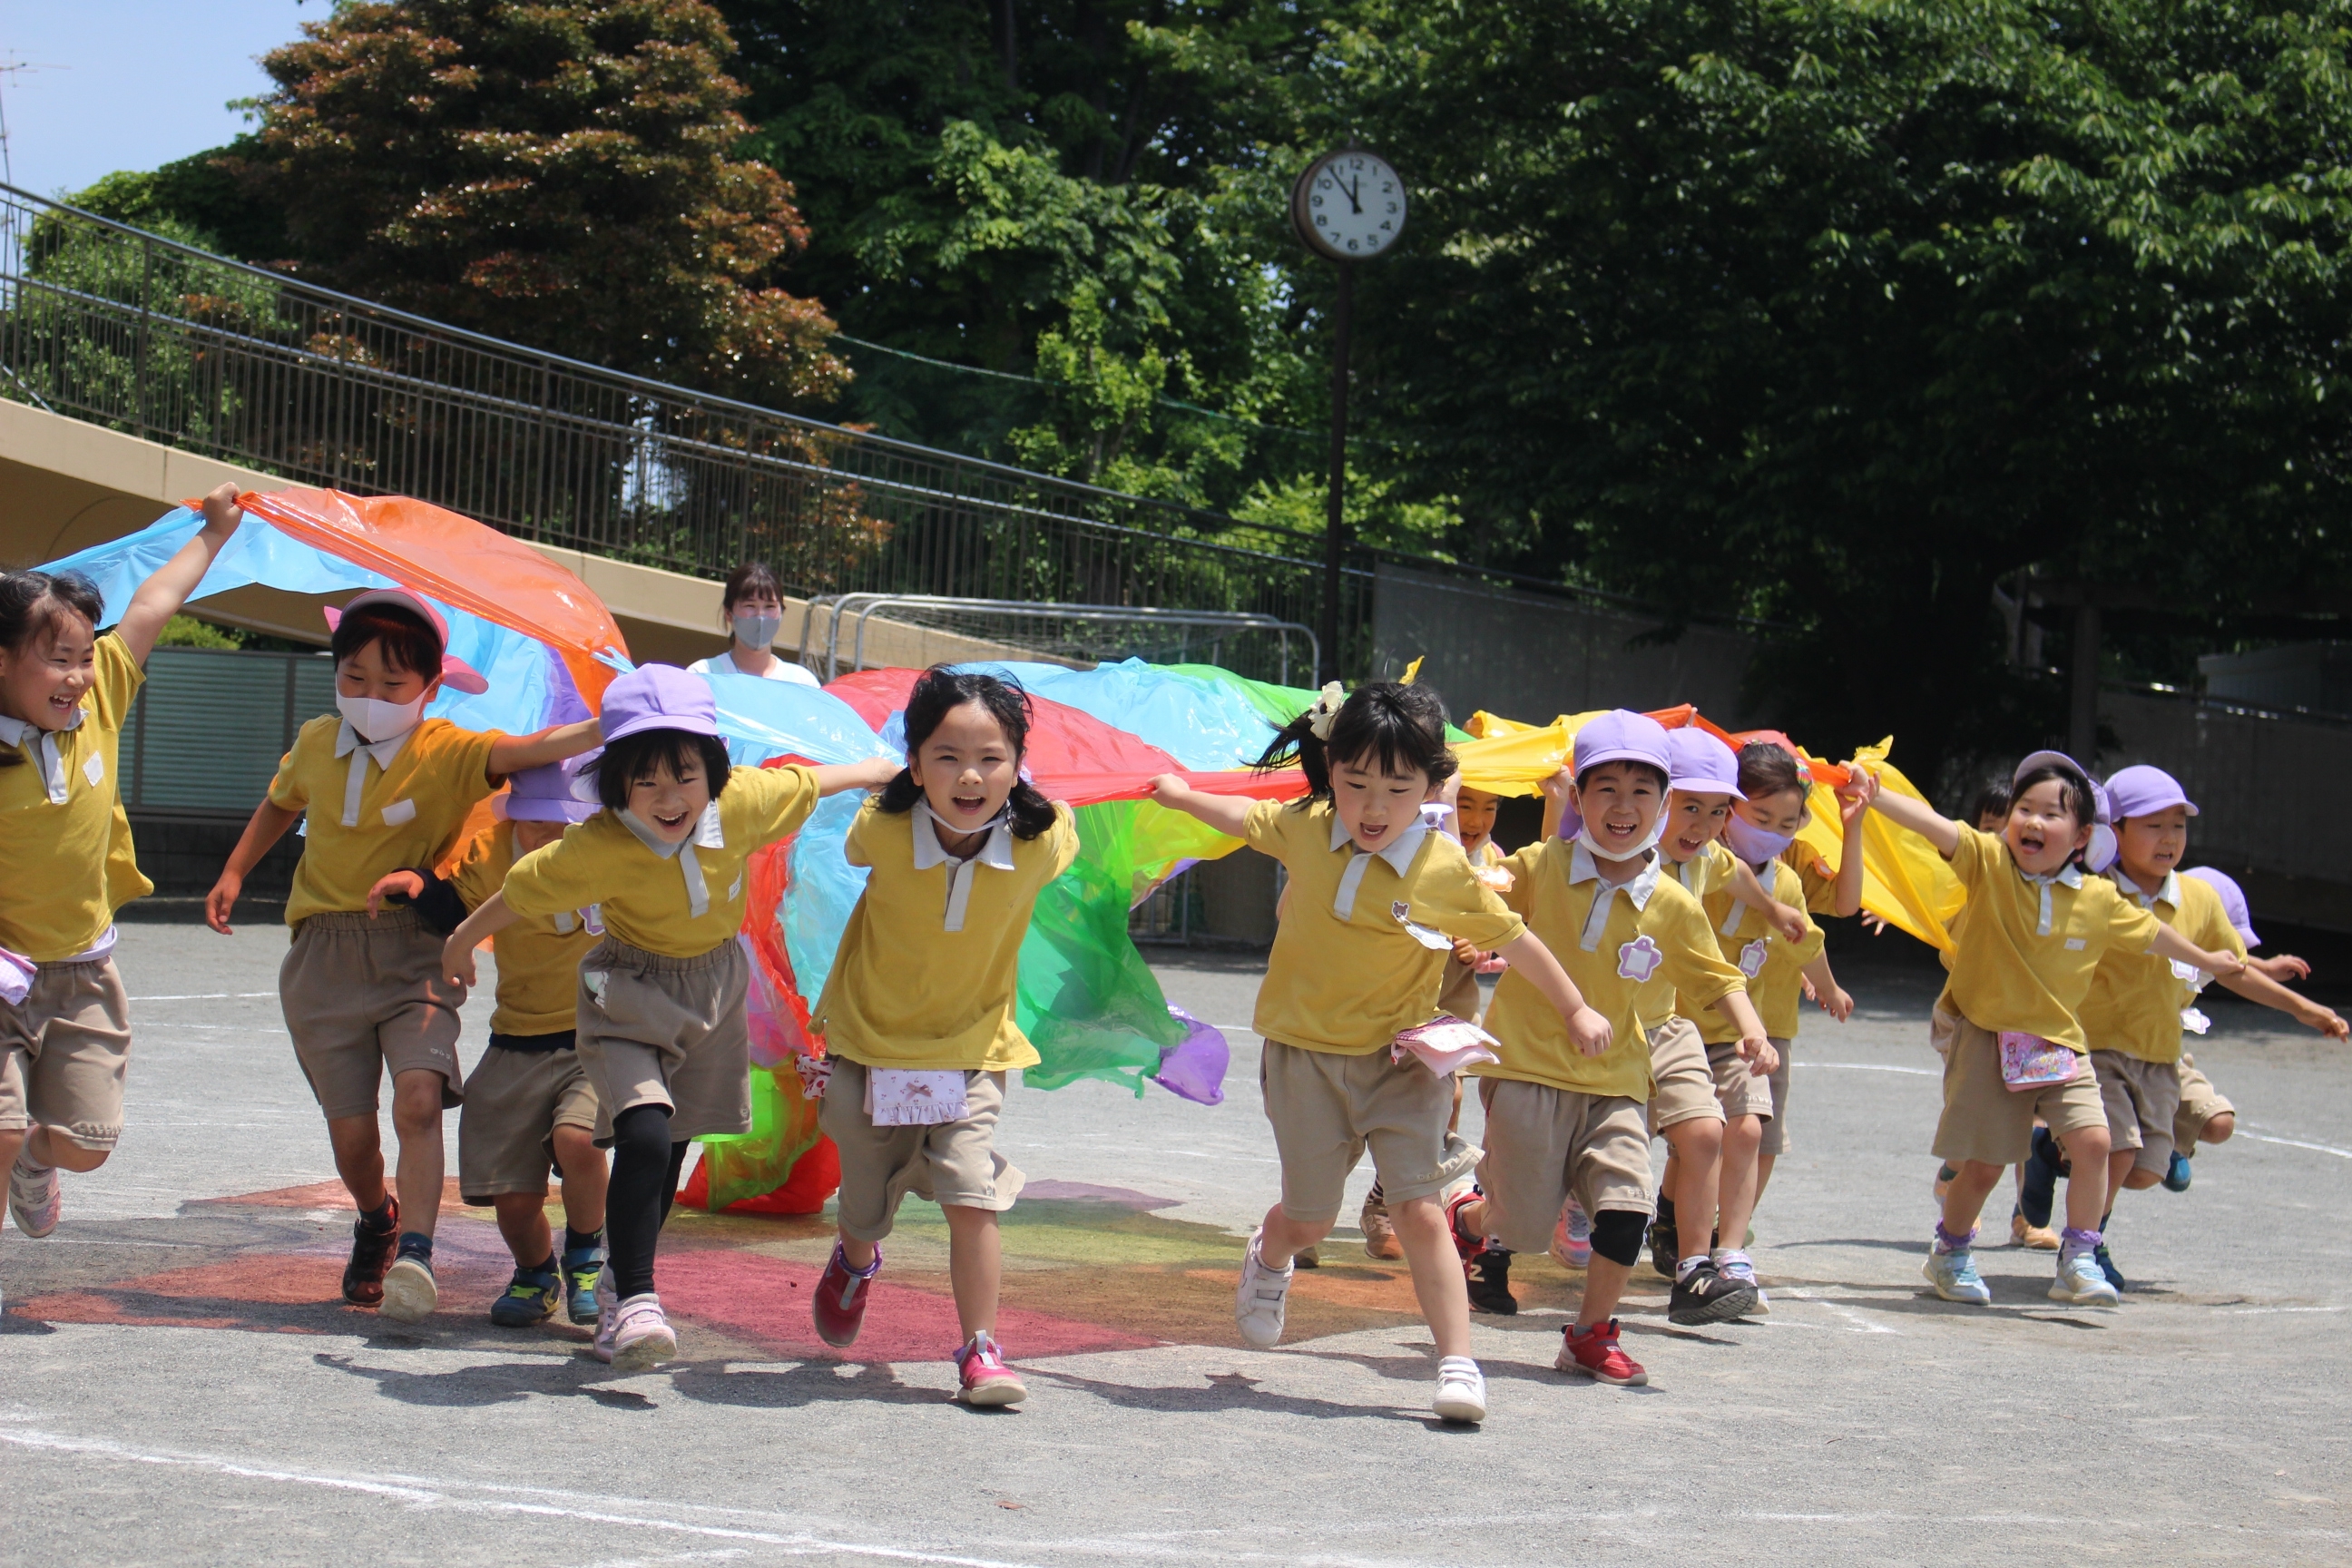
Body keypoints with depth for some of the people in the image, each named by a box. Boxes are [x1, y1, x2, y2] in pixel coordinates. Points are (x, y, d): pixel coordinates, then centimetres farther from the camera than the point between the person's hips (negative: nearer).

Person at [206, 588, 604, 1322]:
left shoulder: (449, 753, -8)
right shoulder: (316, 744, 6)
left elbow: (530, 750, -27)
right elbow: (279, 805, 28)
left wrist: (604, 728, -42)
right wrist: (234, 873, 24)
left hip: (414, 951, -3)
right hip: (324, 956, 3)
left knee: (420, 1097, -26)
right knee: (351, 1131, 4)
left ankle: (414, 1256, -25)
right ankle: (376, 1220, 36)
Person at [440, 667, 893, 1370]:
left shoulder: (744, 802, -20)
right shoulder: (598, 848, -29)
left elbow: (804, 781, 1)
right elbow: (522, 891, -13)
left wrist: (877, 771, 18)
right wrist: (462, 943, 2)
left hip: (715, 985, 5)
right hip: (631, 994, -4)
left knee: (671, 1148, 16)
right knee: (644, 1133, -26)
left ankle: (621, 1282, 36)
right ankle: (634, 1300, -20)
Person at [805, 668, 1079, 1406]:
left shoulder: (1039, 843, -19)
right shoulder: (883, 831, -22)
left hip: (970, 1051, 0)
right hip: (871, 1044, 1)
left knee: (973, 1198, -17)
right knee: (866, 1208, 16)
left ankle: (980, 1350, -3)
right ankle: (855, 1262, 52)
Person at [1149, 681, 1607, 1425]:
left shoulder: (1444, 868, -12)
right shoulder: (1304, 831, -4)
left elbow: (1513, 939, 1)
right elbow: (1244, 818, 19)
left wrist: (1576, 1009, 7)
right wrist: (1181, 796, 33)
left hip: (1400, 1057, -2)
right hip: (1304, 1055, 2)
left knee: (1419, 1211, -13)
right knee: (1310, 1218, 11)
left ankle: (1458, 1363, -7)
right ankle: (1268, 1256, 47)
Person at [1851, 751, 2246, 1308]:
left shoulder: (2099, 899, 0)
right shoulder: (1988, 864, -9)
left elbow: (2149, 932, 19)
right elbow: (1934, 825, -25)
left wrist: (2207, 960, 33)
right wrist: (1877, 798, -41)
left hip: (2060, 1042, 3)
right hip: (1987, 1038, -3)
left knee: (2093, 1140, -15)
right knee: (1983, 1163, 1)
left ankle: (2078, 1262, 1)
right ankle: (1950, 1254, 29)